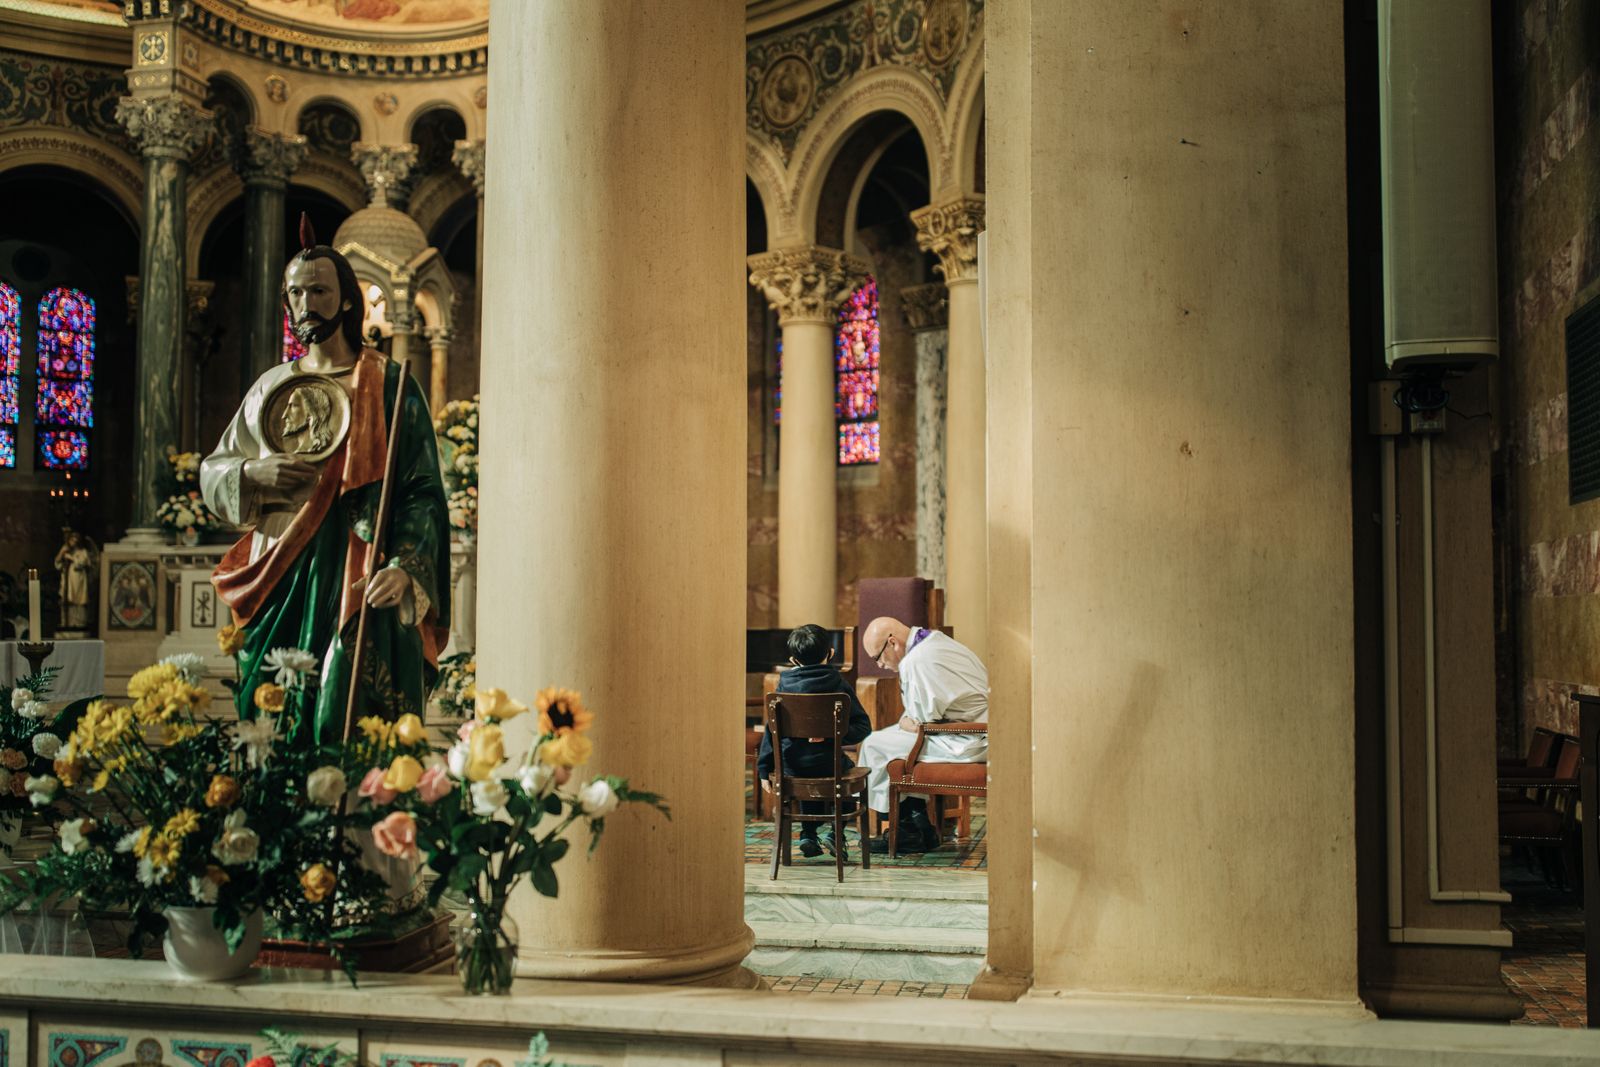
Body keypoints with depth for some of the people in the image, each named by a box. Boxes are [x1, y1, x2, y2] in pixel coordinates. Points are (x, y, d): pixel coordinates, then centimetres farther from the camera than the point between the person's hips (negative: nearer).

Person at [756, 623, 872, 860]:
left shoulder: (785, 685, -2)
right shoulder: (837, 683, -5)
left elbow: (771, 730, 0)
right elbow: (863, 727, -10)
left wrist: (764, 769, 6)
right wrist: (832, 734, -11)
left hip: (791, 766, 2)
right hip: (827, 764, -2)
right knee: (847, 767, 30)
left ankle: (808, 834, 25)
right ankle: (834, 831, 18)